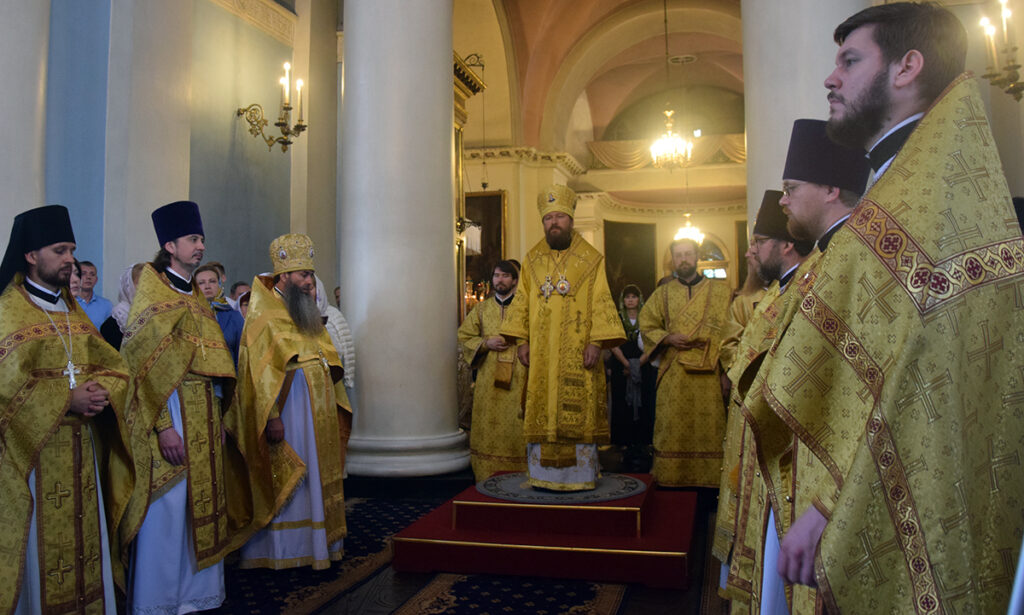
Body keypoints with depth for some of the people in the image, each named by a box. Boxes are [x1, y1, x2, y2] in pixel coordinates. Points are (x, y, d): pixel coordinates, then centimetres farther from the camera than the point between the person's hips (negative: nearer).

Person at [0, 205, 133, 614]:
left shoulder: (74, 312, 14)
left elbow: (114, 366, 10)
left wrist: (102, 392, -10)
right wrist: (67, 400, -19)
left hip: (82, 447, 6)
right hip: (34, 447, -6)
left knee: (86, 536, 12)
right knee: (41, 542, 1)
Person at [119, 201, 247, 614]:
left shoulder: (195, 297, 17)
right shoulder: (152, 292, -6)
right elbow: (144, 364, -15)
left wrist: (217, 417, 11)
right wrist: (164, 425, -21)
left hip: (204, 418, 8)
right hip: (172, 415, -7)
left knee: (201, 507, 11)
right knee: (167, 511, -3)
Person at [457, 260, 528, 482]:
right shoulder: (481, 309, 13)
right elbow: (463, 337, 12)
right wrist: (486, 343, -4)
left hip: (517, 379, -2)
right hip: (488, 380, 2)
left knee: (516, 429, -4)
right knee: (489, 430, 1)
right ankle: (488, 479, 9)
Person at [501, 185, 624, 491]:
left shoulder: (591, 259, 3)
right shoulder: (532, 260, 11)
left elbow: (601, 303, -1)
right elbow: (522, 302, 11)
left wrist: (596, 342, -12)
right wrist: (522, 340, 0)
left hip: (577, 353, -2)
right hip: (541, 354, 3)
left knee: (578, 412, -2)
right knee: (541, 412, 3)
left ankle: (580, 475, 7)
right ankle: (543, 474, 11)